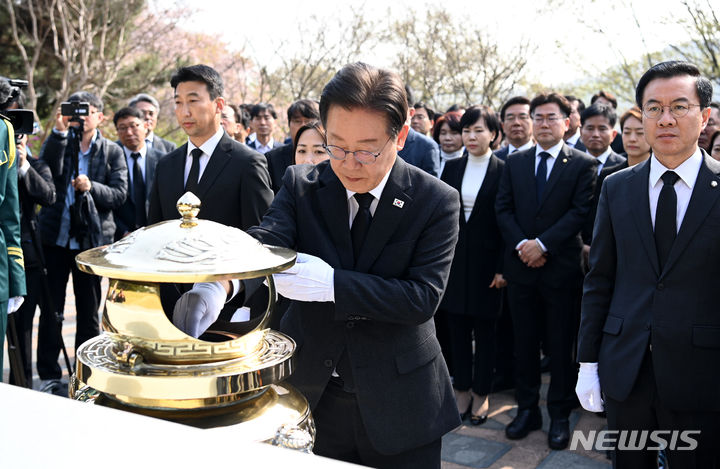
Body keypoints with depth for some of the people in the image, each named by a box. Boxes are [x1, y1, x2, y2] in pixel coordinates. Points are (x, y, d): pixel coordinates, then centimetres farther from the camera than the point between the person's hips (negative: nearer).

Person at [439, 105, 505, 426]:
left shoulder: (503, 171, -4)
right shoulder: (452, 168, 7)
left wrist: (502, 267, -10)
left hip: (486, 260, -3)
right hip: (454, 258, 3)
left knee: (484, 329, 6)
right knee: (457, 327, 9)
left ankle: (481, 393, 20)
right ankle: (461, 389, 23)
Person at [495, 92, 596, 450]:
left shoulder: (583, 164, -1)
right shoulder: (514, 163, 9)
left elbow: (581, 211, -9)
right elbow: (503, 208, 4)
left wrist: (543, 243, -16)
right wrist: (520, 244, -11)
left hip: (561, 268, -3)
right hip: (521, 267, 3)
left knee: (561, 346, 6)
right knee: (524, 343, 11)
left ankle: (560, 416, 20)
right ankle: (527, 410, 24)